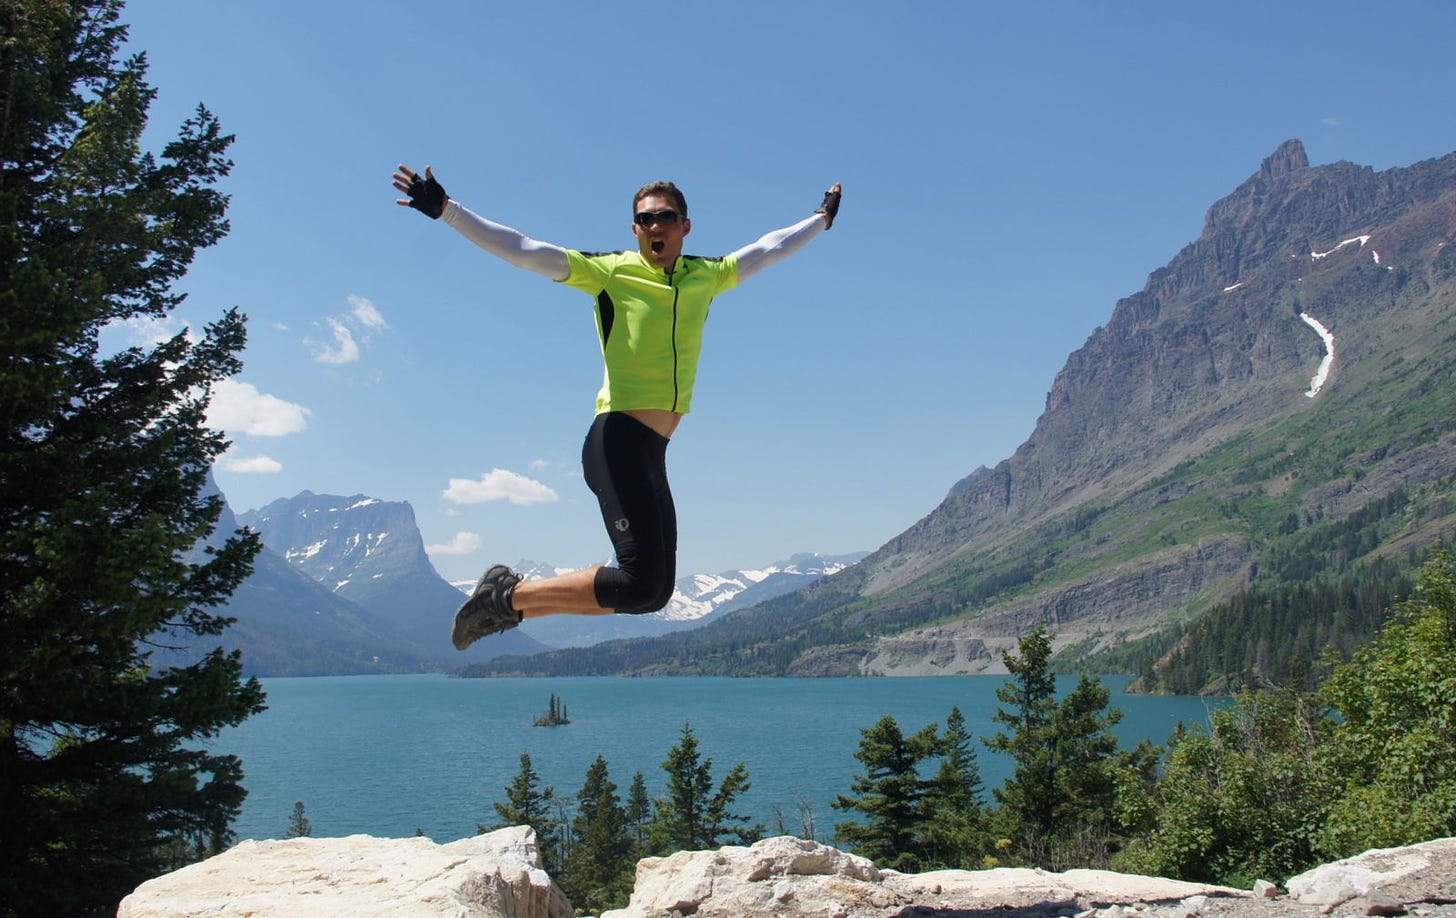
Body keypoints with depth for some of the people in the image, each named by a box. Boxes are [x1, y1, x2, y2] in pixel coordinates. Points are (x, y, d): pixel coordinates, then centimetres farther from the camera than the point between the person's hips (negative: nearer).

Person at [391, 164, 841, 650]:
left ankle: (509, 605, 20)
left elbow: (768, 248, 30)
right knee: (641, 582, -20)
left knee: (654, 591, 8)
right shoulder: (610, 272, -2)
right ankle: (507, 595, -2)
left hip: (652, 455, 7)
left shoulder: (706, 276, 14)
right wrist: (446, 210, -13)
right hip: (618, 444, -7)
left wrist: (822, 218, 41)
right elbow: (523, 250, -6)